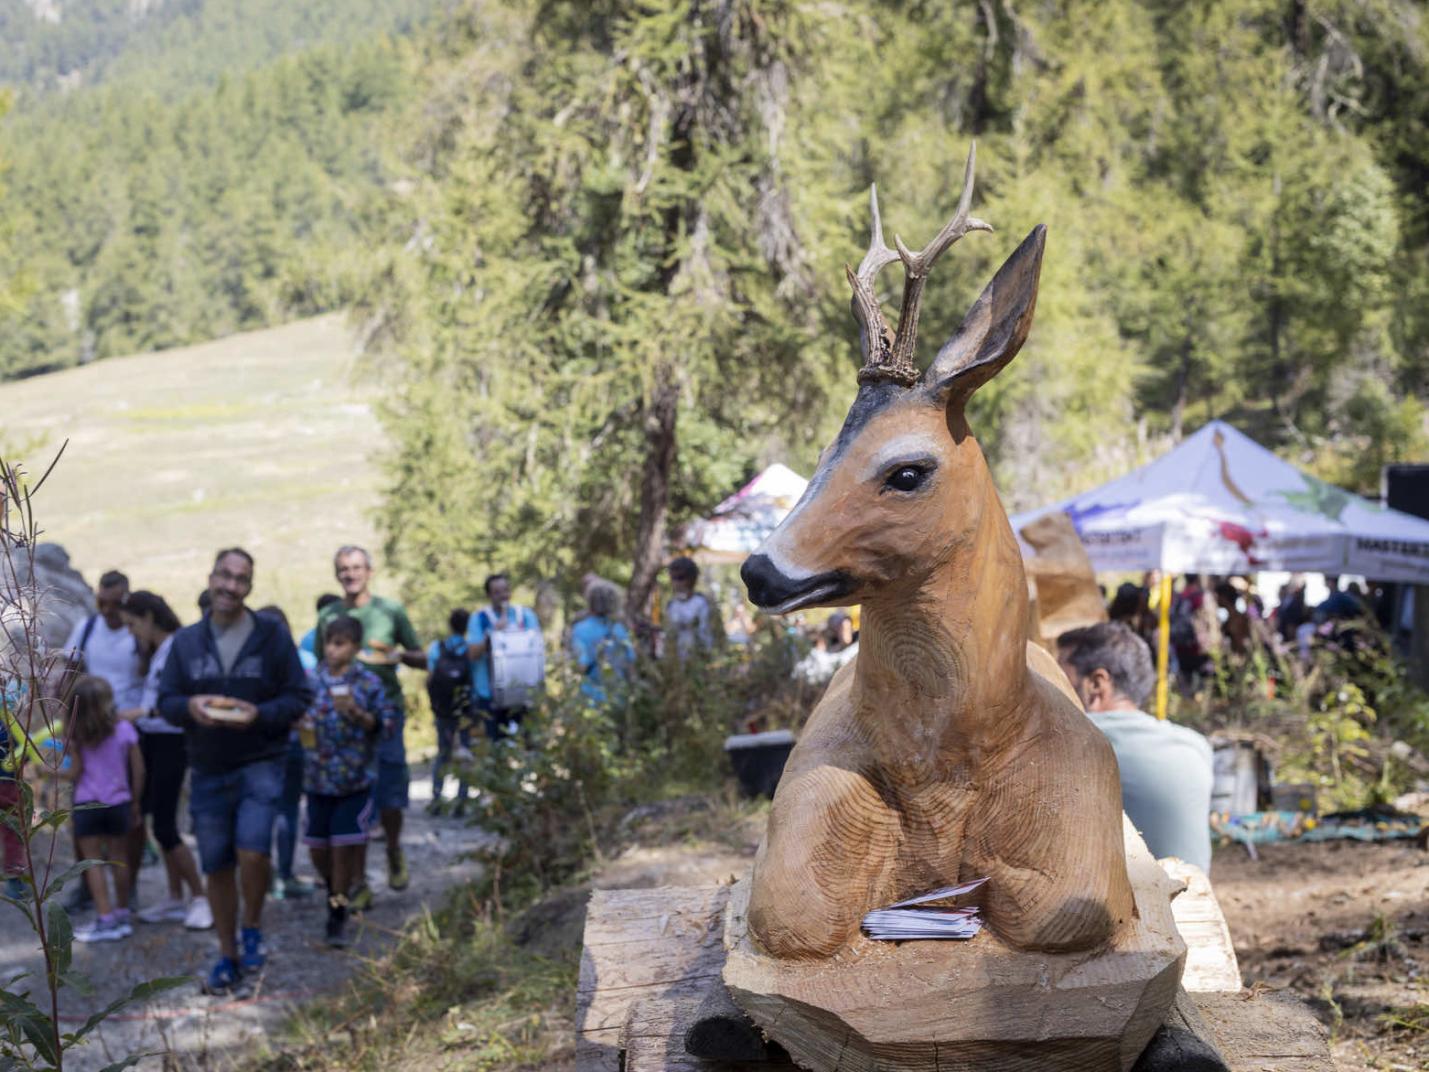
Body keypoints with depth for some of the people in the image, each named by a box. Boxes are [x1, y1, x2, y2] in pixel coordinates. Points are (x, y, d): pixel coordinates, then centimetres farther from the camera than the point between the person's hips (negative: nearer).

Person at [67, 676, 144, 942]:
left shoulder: (78, 736, -7)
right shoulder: (125, 729, -1)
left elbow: (76, 772, -6)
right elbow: (138, 770, 1)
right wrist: (135, 802, 11)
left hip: (87, 804, -3)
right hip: (119, 801, 3)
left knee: (93, 861, 1)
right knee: (118, 858, 13)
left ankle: (105, 918, -4)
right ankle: (122, 914, 20)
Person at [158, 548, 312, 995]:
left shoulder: (272, 635, -4)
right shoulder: (186, 641, 5)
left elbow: (299, 697, -2)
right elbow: (166, 700, 7)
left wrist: (259, 714, -20)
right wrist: (189, 707, -16)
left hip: (260, 764, -3)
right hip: (207, 772, 3)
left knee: (252, 852, -20)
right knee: (217, 867, 9)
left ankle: (252, 928, 7)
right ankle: (227, 957, 24)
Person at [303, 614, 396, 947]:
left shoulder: (369, 683, -5)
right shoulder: (313, 681, 3)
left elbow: (387, 723, -6)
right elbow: (298, 716, 15)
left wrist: (359, 715, -21)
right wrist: (301, 723, -7)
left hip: (354, 778, -3)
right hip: (318, 777, 3)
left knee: (343, 847, -4)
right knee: (318, 847, 8)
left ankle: (338, 914, 9)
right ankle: (334, 892, 37)